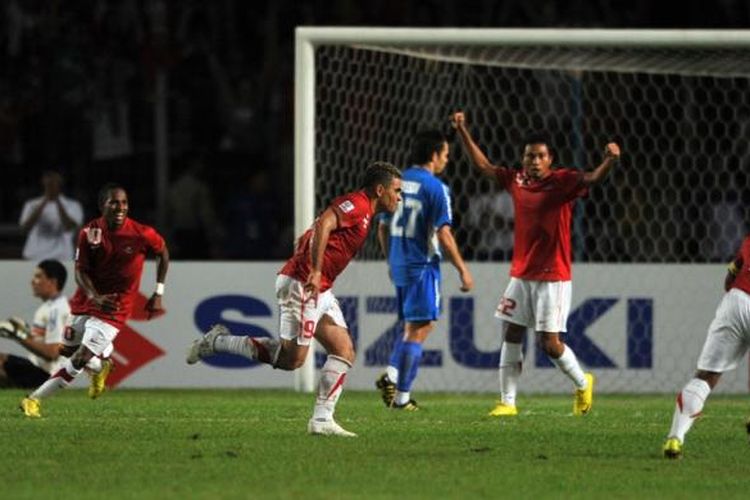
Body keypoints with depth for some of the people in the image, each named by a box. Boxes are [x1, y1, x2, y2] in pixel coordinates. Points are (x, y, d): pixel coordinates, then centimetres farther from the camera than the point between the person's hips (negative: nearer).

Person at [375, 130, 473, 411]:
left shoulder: (399, 182, 9)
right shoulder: (435, 188, -12)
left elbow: (383, 228, 15)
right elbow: (443, 234, -16)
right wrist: (462, 270, -9)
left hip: (399, 267, 7)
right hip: (423, 267, -7)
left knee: (418, 326, 19)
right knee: (418, 330, -2)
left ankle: (391, 375, 1)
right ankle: (402, 397, -3)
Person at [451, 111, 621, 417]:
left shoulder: (562, 182, -10)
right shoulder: (516, 180, 5)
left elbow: (592, 178, -27)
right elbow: (483, 165, 16)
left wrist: (610, 161, -47)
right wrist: (463, 132, 11)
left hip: (552, 277, -5)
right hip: (521, 274, 5)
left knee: (549, 343, -7)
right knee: (511, 335, 2)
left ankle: (582, 383, 19)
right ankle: (507, 401, 9)